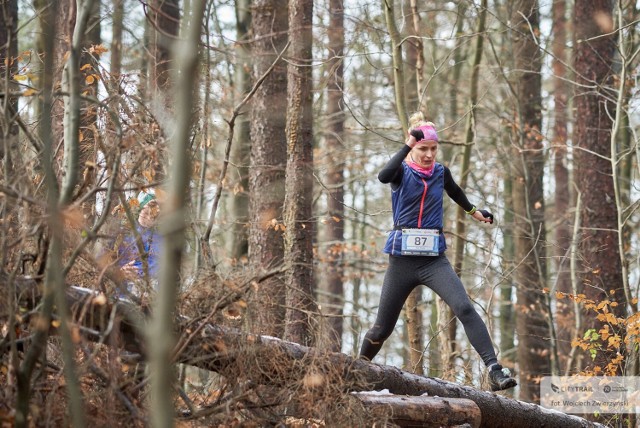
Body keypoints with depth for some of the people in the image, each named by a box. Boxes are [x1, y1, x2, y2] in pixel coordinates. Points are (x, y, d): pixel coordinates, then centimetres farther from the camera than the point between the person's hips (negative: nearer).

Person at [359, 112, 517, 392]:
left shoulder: (441, 173, 8)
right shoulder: (402, 172, -3)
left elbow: (455, 192, 31)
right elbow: (383, 177, -29)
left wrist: (474, 212, 46)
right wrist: (407, 146, -37)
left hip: (434, 259, 2)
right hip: (402, 259, -2)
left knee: (465, 308, -21)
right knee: (382, 328, 7)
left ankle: (494, 369, -29)